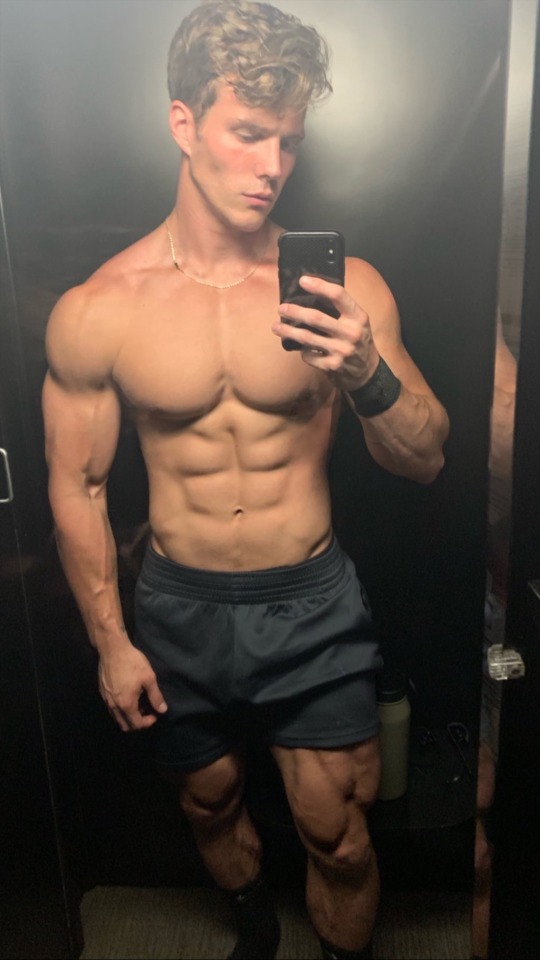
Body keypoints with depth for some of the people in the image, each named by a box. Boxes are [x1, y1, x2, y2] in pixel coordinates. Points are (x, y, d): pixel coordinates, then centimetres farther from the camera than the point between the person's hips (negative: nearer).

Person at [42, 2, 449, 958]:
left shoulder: (342, 288, -11)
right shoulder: (95, 311, -11)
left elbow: (425, 462, -7)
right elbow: (77, 487, -2)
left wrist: (370, 375, -28)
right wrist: (109, 641, 1)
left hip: (313, 603, -1)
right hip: (179, 609, 2)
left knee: (338, 838, 11)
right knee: (210, 804, 26)